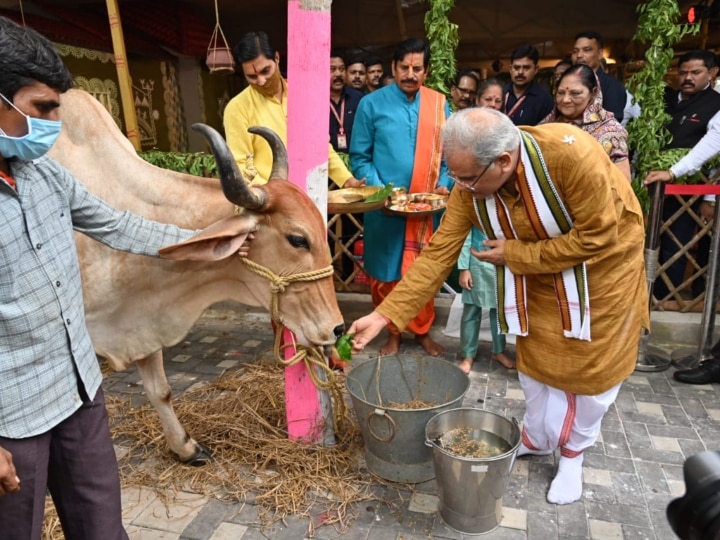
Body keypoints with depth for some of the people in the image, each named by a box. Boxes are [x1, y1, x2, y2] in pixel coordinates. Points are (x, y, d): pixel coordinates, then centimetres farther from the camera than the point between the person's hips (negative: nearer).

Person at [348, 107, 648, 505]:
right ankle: (537, 438, 38)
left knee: (594, 364, 7)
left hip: (603, 261, -3)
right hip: (538, 273, 4)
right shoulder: (469, 187, -24)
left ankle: (573, 451, 32)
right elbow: (437, 255, -21)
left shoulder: (569, 153, -38)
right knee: (535, 355, 13)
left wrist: (514, 254, -27)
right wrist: (384, 314, -26)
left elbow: (596, 236, -30)